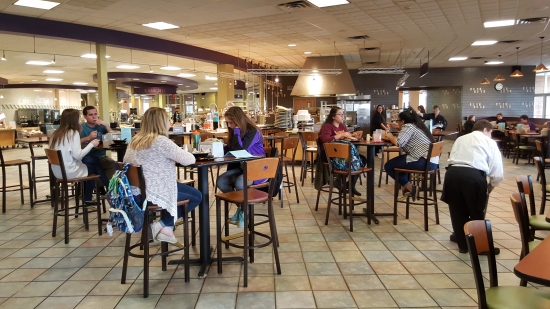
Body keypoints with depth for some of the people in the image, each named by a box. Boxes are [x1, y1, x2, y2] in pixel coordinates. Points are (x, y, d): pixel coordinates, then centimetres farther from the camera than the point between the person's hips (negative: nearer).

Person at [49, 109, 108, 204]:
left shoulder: (56, 133, 8)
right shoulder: (73, 133, -12)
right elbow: (78, 155, -19)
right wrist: (91, 144, -7)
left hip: (57, 171, 7)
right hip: (69, 172, -7)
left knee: (88, 165, 26)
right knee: (95, 168, 14)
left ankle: (87, 198, 32)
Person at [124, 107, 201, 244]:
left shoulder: (135, 140, 7)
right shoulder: (161, 141, -20)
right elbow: (189, 160, -22)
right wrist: (178, 155, 4)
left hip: (139, 190, 9)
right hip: (153, 194, -9)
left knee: (192, 191, 22)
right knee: (196, 197, 10)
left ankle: (167, 226, 15)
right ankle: (163, 225, 7)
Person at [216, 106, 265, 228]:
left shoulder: (253, 131, -17)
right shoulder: (234, 132, 8)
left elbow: (239, 150, -28)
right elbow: (230, 150, 15)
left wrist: (236, 131, -22)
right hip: (240, 167, 8)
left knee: (239, 183, -35)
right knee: (220, 181, -16)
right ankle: (240, 206, 5)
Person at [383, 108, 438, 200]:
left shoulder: (408, 126, -5)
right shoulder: (417, 125, 24)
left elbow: (399, 143, -17)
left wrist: (390, 137, 2)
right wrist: (393, 138, 17)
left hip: (425, 161, -11)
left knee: (388, 166, -2)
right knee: (398, 160, 30)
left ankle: (410, 188, 2)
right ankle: (407, 188, 25)